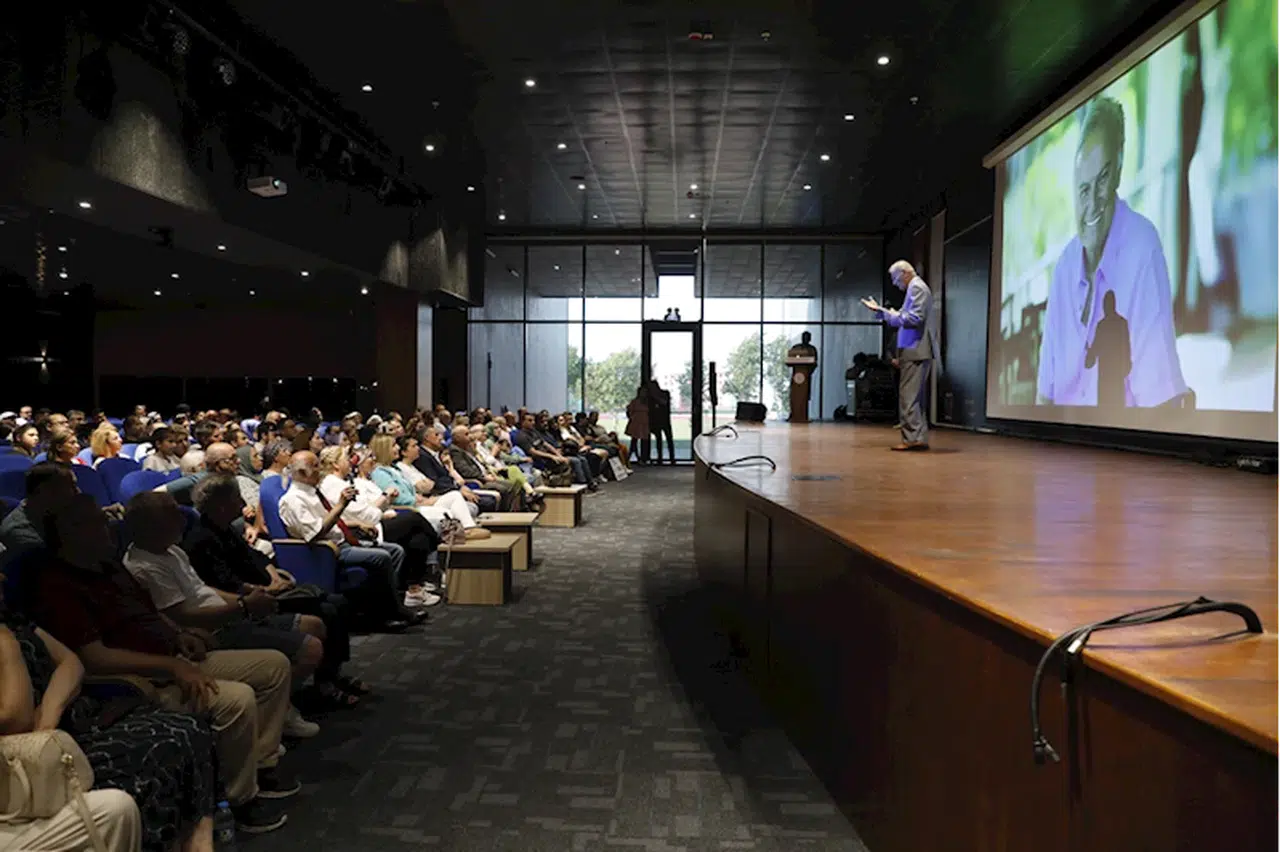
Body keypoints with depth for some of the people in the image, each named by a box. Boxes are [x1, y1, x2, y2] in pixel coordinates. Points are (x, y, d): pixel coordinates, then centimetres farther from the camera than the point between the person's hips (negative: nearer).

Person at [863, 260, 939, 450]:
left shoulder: (917, 287, -9)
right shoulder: (915, 288, 20)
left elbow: (915, 318, -19)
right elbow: (904, 318, 26)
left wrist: (892, 314, -7)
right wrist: (881, 310, 21)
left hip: (916, 350, -10)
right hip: (915, 350, 10)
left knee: (908, 395, -10)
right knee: (915, 396, 11)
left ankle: (913, 437, -10)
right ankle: (920, 438, 14)